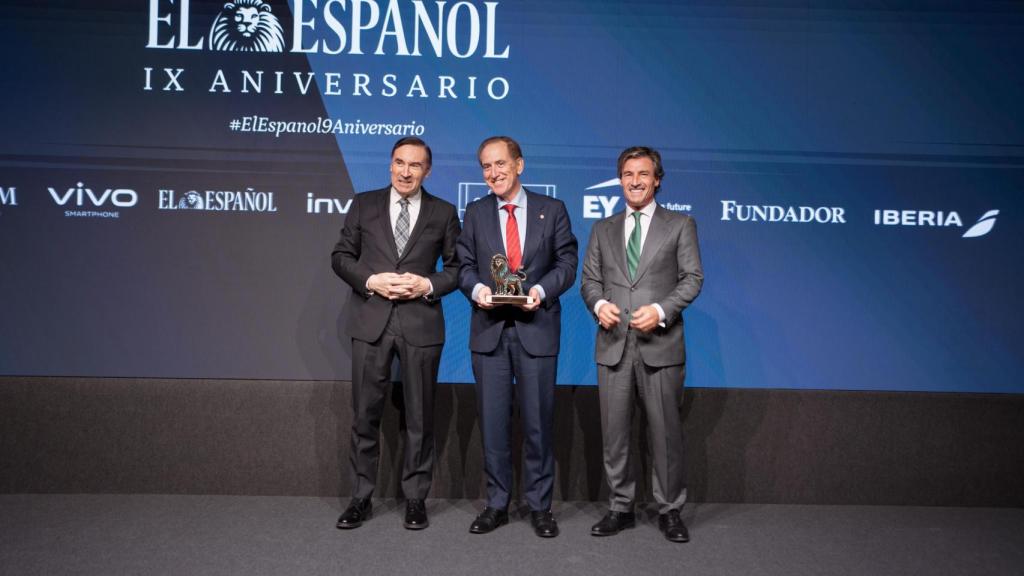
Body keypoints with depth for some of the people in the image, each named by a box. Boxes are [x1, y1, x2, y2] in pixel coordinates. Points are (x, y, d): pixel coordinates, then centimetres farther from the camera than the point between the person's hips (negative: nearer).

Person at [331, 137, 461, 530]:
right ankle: (361, 498, 19)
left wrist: (428, 284, -12)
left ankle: (415, 498, 21)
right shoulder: (364, 204, 8)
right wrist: (370, 280, -10)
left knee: (419, 416, 7)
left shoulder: (443, 213, 6)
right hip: (371, 321, 1)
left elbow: (457, 266, 6)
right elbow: (341, 256, 7)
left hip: (421, 322, 0)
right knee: (365, 414, 6)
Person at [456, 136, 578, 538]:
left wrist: (542, 289, -16)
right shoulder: (475, 212, 10)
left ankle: (539, 506, 18)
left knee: (537, 420, 5)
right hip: (489, 328, 2)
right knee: (492, 420, 6)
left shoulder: (552, 210, 5)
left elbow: (567, 261, 2)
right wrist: (476, 288, -13)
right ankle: (497, 504, 20)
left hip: (536, 327, -2)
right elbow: (464, 264, 8)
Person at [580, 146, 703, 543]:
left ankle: (669, 510, 18)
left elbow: (692, 278, 0)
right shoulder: (603, 229, 15)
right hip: (613, 345, 3)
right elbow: (589, 279, 12)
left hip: (660, 345, -3)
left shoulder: (680, 225, 6)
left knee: (665, 431, 3)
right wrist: (598, 303, -10)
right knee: (614, 432, 7)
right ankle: (621, 507, 21)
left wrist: (661, 310, -16)